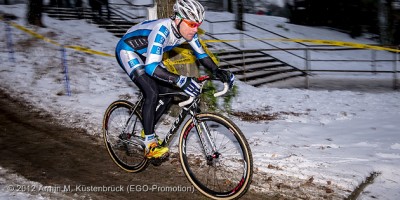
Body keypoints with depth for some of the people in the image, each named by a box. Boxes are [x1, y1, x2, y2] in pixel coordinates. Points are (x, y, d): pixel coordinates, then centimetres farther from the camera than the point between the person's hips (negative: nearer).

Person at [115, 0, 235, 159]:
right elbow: (151, 67, -46)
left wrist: (217, 71, -20)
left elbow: (201, 54, -3)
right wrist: (180, 80, -55)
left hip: (145, 54, 8)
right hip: (127, 50, -8)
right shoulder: (162, 30, -38)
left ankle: (148, 130, 20)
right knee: (152, 93, -22)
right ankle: (149, 142, -9)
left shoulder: (186, 31, -16)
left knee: (167, 92, 0)